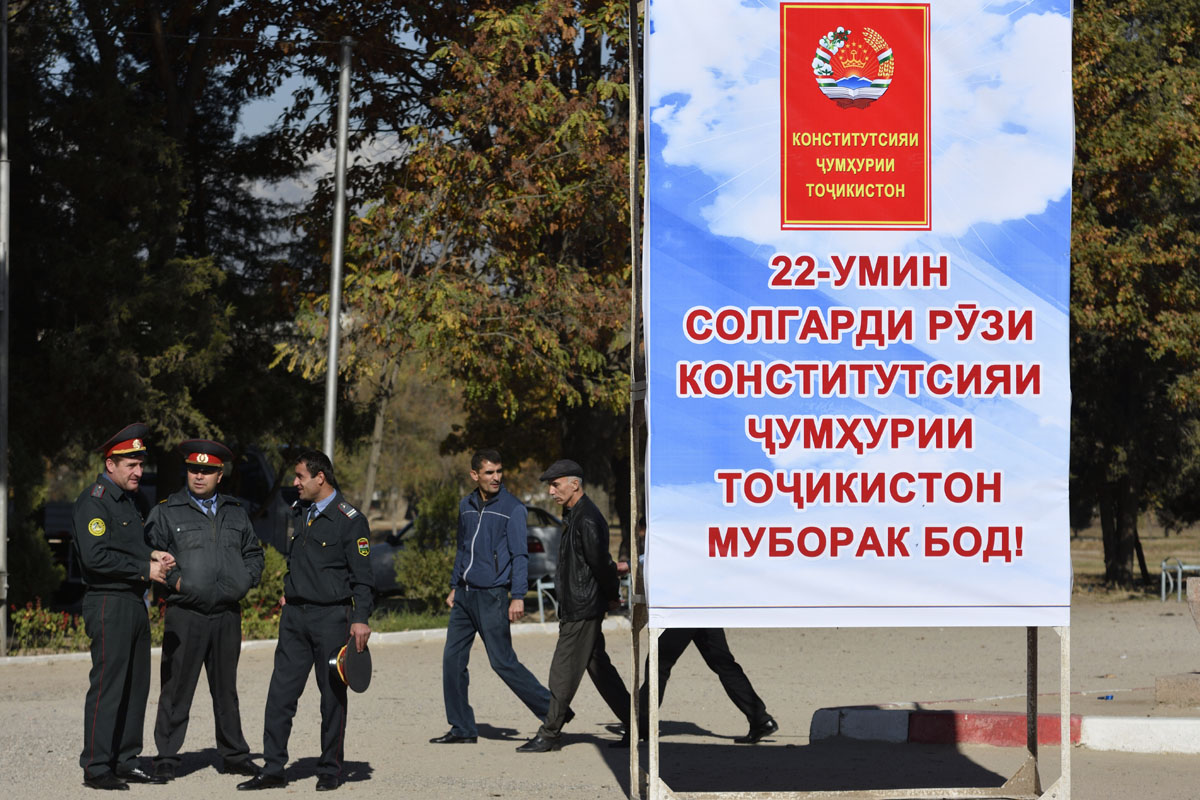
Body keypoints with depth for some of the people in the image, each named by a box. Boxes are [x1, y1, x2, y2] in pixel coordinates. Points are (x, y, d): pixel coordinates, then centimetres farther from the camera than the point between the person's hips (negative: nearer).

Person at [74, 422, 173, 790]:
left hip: (135, 604, 9)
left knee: (136, 686, 11)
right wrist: (144, 568, -17)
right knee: (107, 687, -7)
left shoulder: (127, 501, 18)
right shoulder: (93, 502, -12)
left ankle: (125, 762, 18)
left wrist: (151, 554, 7)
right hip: (109, 604, -9)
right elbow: (96, 556, -21)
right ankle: (96, 768, -3)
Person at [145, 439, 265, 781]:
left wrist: (244, 582, 8)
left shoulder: (236, 514, 15)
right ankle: (166, 758, 4)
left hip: (227, 614, 4)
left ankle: (234, 755, 19)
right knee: (176, 689, -3)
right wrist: (175, 582, -12)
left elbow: (254, 553, 24)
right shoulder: (166, 513, 2)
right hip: (185, 614, -4)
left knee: (226, 689, 12)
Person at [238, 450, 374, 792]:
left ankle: (330, 770, 14)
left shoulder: (350, 520, -8)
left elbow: (363, 577, -9)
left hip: (331, 618, -6)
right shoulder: (299, 512, 12)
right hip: (295, 616, 6)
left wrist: (360, 619, -17)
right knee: (280, 693, 0)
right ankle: (272, 770, 4)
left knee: (332, 696, 4)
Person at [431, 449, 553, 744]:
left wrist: (518, 596, -17)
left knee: (503, 662, -8)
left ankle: (552, 711, 2)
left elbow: (520, 554, -10)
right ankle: (462, 728, 11)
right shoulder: (466, 506, 12)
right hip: (465, 596, 7)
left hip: (492, 595, -7)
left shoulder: (512, 508, -6)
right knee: (452, 658, 4)